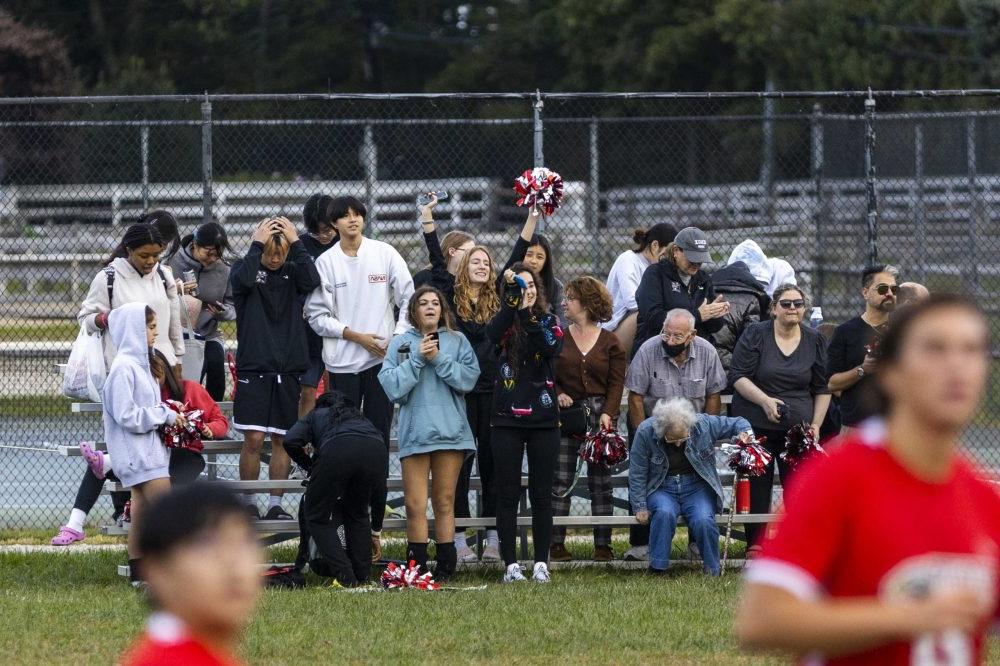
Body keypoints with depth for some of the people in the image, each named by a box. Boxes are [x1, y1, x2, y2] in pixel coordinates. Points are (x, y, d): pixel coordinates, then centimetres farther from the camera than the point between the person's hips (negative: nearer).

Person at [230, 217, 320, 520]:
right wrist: (257, 244, -16)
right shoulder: (246, 268, 2)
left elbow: (312, 280, -14)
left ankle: (275, 504, 10)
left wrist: (296, 243, -12)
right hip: (253, 368, -2)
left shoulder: (293, 272, 8)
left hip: (287, 370, 2)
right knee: (253, 439, -6)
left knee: (282, 439, 4)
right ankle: (249, 503, 5)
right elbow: (243, 279, -22)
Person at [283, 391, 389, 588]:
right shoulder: (362, 420, 43)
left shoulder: (316, 416, 36)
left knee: (317, 516, 15)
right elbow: (379, 489, 43)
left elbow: (291, 441, 11)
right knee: (357, 514, 29)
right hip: (376, 452, 4)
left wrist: (311, 468, 28)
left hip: (337, 453, -4)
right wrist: (376, 533, 49)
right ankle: (362, 576, 22)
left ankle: (346, 577, 3)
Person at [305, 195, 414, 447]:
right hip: (342, 360, -1)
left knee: (380, 427, 3)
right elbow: (317, 316, -2)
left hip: (382, 357, 1)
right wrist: (356, 336, -10)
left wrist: (398, 337, -6)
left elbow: (408, 298, 5)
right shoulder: (326, 262, -1)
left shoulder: (385, 253, 2)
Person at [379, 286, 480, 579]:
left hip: (450, 431, 1)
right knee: (415, 504, -4)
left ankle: (445, 566, 9)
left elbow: (468, 379, -4)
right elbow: (392, 387, -3)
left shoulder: (457, 341, 8)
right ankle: (416, 565, -1)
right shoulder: (401, 344, 7)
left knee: (444, 502, 6)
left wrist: (438, 359, -11)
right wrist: (417, 359, -10)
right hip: (414, 431, -1)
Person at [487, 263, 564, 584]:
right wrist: (513, 300, -28)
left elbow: (553, 349, -14)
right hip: (507, 419, -1)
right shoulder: (505, 321, 5)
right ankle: (511, 564, 3)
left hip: (543, 417, 1)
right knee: (508, 494, 0)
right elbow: (493, 334, -19)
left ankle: (541, 563, 6)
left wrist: (529, 318, -23)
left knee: (541, 494, 3)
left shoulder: (549, 321, 7)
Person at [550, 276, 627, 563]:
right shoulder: (557, 338, 9)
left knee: (601, 482, 1)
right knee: (560, 481, -3)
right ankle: (556, 544, 0)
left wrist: (607, 413, -13)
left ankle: (603, 544, 5)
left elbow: (616, 383, 0)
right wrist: (558, 395, -10)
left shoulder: (610, 342, 5)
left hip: (600, 414, -1)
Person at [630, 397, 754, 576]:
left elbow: (736, 423, 6)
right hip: (661, 489, -1)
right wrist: (640, 507, -7)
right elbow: (637, 474, -4)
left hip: (696, 487, 1)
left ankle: (713, 572, -10)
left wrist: (745, 432, -17)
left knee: (703, 520, -29)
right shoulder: (645, 432, -13)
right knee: (664, 513, -35)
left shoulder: (705, 424, -10)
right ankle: (657, 569, -24)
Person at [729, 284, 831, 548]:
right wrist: (765, 400, -18)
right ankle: (755, 546, 5)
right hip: (756, 425, -2)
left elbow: (822, 388, 13)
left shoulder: (815, 341, 8)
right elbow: (737, 376, -5)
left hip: (798, 427, 2)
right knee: (757, 487, 0)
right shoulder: (755, 335, 0)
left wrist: (816, 425, 4)